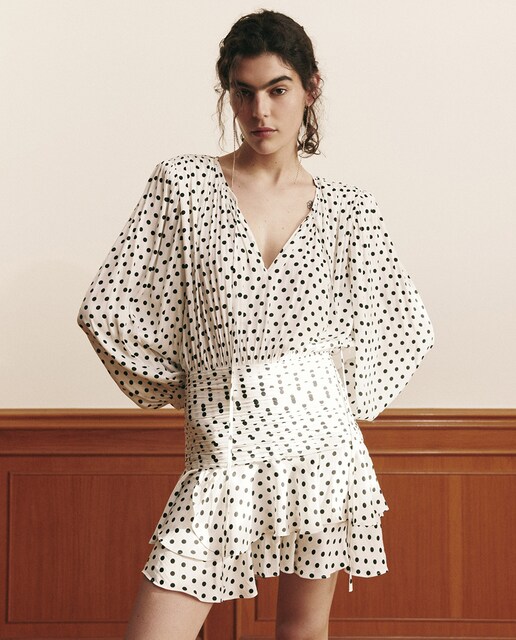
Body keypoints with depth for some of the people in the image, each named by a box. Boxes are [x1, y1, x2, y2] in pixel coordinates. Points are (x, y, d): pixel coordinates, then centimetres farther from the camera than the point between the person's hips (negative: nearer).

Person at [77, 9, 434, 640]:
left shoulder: (347, 208, 5)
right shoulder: (183, 182, -1)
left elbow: (405, 325, 15)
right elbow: (109, 308, -1)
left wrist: (347, 399, 7)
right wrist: (187, 386, 7)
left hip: (321, 442, 2)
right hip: (223, 445, -1)